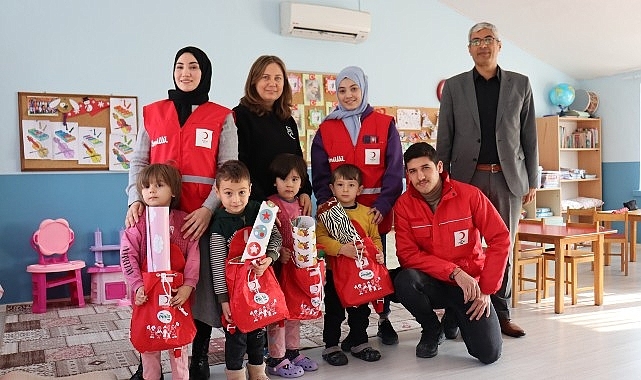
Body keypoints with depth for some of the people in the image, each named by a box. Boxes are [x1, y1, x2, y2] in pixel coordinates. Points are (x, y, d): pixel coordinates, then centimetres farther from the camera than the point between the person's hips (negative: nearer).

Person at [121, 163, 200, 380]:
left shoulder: (184, 221, -2)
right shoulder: (137, 224, -4)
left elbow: (193, 256, -5)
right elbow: (128, 257, -8)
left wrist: (188, 285, -13)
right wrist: (138, 286, -15)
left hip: (178, 291, 0)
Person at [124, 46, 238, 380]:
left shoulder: (222, 118, 6)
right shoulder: (153, 113, 13)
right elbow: (139, 162, 10)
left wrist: (208, 209, -16)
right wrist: (136, 200, -8)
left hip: (204, 214, -1)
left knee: (201, 281, 2)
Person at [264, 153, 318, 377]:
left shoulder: (299, 204, 9)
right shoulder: (271, 204, -12)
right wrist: (278, 252, -28)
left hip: (298, 264, 7)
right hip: (277, 266, -7)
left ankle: (292, 352, 30)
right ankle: (276, 359, 11)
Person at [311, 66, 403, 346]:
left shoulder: (385, 125, 3)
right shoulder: (326, 129, 6)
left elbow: (394, 171, -2)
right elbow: (320, 176, 4)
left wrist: (382, 206, -14)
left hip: (376, 211, -1)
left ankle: (384, 319, 24)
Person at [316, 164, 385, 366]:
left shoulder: (367, 213, 5)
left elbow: (375, 238, 8)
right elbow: (320, 237, -17)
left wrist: (378, 252, -11)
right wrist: (341, 248, -28)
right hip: (335, 270, -3)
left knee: (361, 309, 16)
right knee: (334, 311, 7)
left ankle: (359, 343, 33)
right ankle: (331, 346, 21)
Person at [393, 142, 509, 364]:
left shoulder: (470, 195, -11)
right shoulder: (404, 205, -8)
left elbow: (500, 239, -9)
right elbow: (407, 254, -13)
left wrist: (486, 290, -11)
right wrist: (454, 271, -23)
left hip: (470, 283, 0)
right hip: (433, 283, 1)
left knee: (489, 354, -15)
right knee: (404, 281, -33)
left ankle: (457, 316, 21)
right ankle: (432, 329, 0)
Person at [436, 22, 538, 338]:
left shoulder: (520, 84, 9)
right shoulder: (453, 86, 7)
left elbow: (529, 137, 9)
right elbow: (444, 137, 6)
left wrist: (532, 181, 5)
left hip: (508, 178, 1)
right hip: (467, 177, -1)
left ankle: (501, 314, 17)